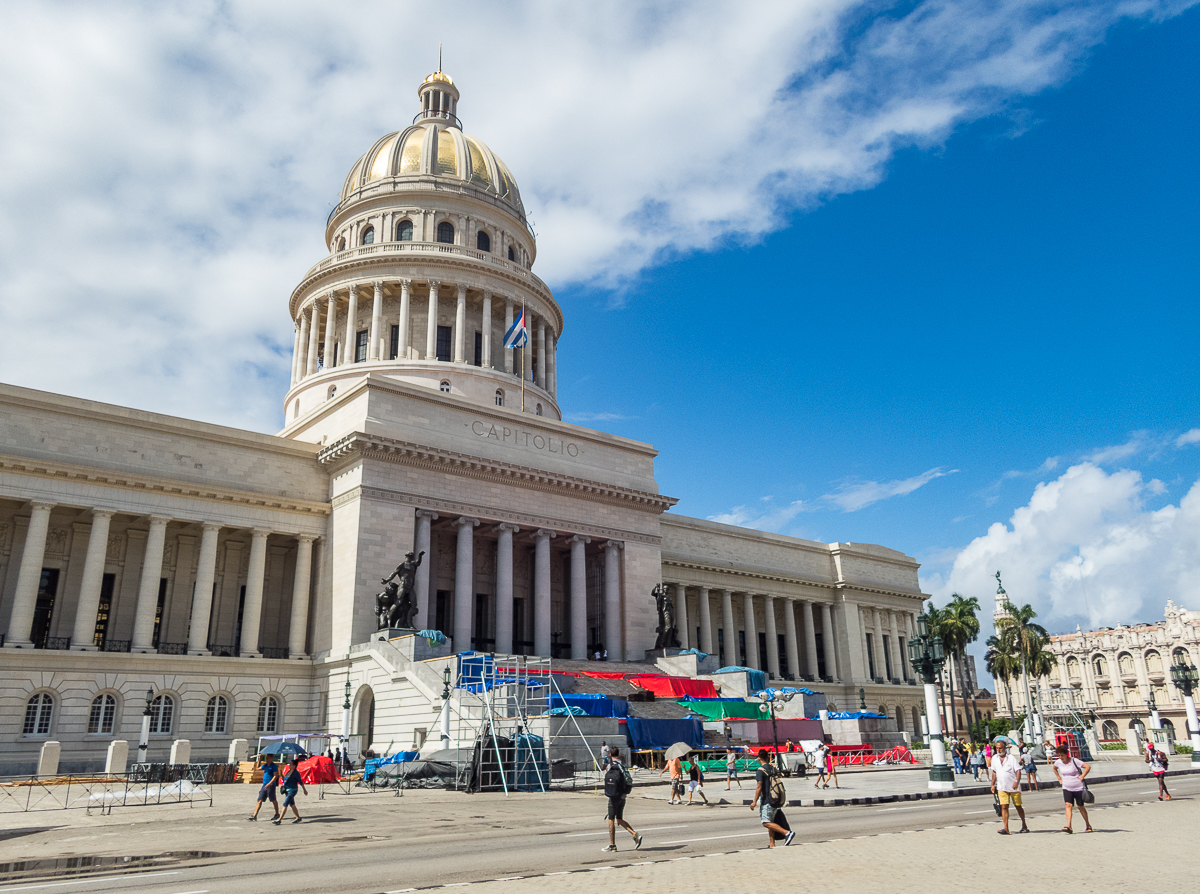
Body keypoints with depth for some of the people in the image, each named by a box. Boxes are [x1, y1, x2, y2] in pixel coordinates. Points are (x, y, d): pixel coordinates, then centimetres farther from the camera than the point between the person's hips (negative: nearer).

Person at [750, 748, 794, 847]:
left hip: (766, 801, -8)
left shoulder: (760, 770, -10)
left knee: (766, 823, -9)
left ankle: (787, 833, -21)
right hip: (776, 801, 8)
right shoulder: (774, 769, 12)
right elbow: (779, 785, 19)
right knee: (770, 822, 13)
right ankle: (772, 845, 10)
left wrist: (755, 801, -15)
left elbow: (759, 787, -18)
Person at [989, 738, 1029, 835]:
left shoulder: (1011, 758, -9)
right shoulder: (994, 758, 6)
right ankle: (1006, 828, -10)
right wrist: (993, 784, 15)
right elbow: (994, 772, 16)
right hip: (1002, 788, 3)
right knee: (1004, 807, -8)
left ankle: (1024, 825, 31)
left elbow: (1018, 771, -14)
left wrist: (1017, 781, -29)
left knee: (1018, 806, 11)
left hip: (1014, 787, -3)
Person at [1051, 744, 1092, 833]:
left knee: (1080, 807, 8)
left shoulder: (1074, 761, -15)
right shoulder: (1058, 762, -1)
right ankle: (1068, 826, -20)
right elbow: (1054, 768, 21)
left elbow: (1088, 767, -15)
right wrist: (1059, 778, 13)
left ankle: (1088, 825, 29)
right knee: (1068, 805, -12)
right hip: (1066, 788, 3)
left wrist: (1082, 777, -16)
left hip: (1078, 788, -3)